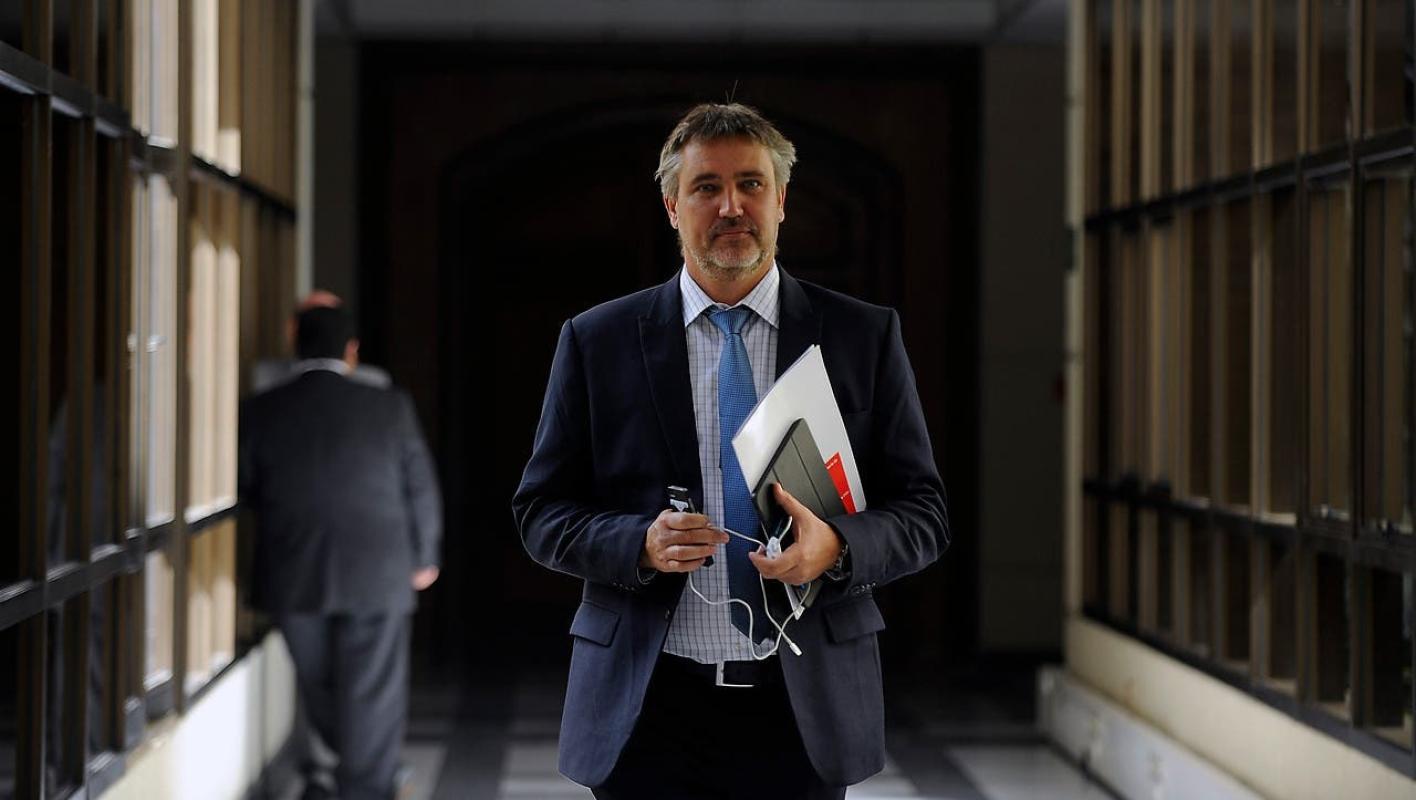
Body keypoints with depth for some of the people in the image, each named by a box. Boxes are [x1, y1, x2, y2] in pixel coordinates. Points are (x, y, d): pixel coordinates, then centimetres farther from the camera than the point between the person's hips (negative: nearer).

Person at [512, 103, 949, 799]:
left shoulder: (865, 336, 4)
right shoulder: (597, 341, 4)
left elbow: (923, 513, 3)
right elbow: (541, 513, 4)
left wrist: (836, 546, -18)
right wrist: (641, 544, -15)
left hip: (805, 708, 1)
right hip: (649, 710, 0)